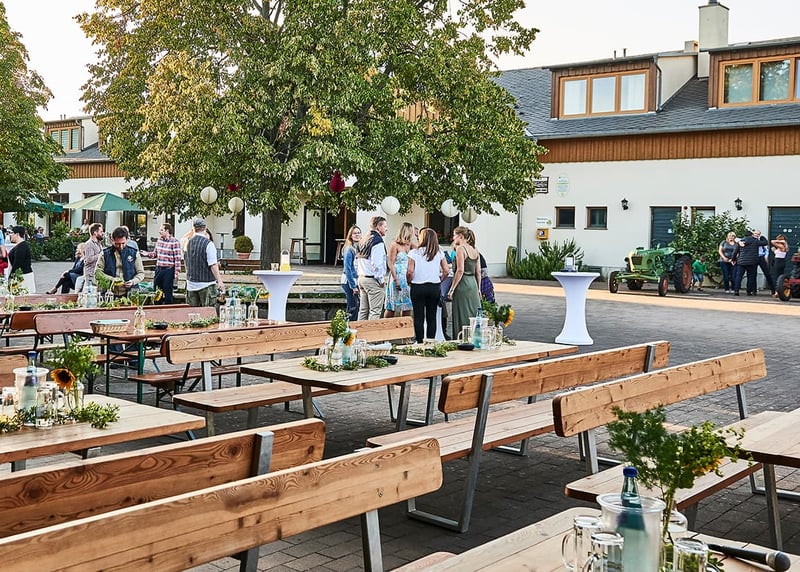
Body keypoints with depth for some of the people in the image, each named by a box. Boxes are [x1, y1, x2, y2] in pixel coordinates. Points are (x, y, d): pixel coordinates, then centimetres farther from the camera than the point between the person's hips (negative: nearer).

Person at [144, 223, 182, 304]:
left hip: (168, 271, -7)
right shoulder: (159, 240, 8)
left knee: (168, 294, 2)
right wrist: (148, 254, -1)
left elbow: (178, 259, -13)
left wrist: (176, 274, -16)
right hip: (158, 269, 7)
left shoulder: (174, 242, -13)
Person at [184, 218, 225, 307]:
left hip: (191, 283, 6)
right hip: (206, 284, -6)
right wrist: (219, 281, -16)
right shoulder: (208, 244, -14)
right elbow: (213, 265, -19)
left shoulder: (189, 242, 3)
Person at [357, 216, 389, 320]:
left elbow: (357, 260, 18)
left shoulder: (364, 241, 15)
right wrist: (381, 280, -11)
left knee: (363, 310, 12)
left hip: (361, 278, 9)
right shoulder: (378, 241, -13)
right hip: (373, 280, -9)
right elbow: (376, 263, -20)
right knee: (375, 311, -7)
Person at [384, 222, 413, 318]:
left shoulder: (408, 245, 14)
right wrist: (396, 280, -16)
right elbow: (391, 264, -10)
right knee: (391, 308, -3)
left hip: (407, 278, 7)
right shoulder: (394, 245, -5)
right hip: (397, 277, -7)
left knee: (407, 307, 4)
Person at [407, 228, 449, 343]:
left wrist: (409, 282, 4)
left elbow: (410, 271, -13)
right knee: (432, 317, 9)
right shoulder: (439, 253, 1)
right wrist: (439, 280, 12)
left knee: (419, 317, 5)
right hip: (434, 288, 2)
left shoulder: (414, 253, -8)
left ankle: (420, 342, 6)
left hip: (418, 287, -2)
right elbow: (446, 270, -2)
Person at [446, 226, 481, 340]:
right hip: (473, 284, 8)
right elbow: (478, 272, 14)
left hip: (463, 285, -8)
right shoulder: (474, 250, 12)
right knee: (473, 315, 11)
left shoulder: (460, 249, -10)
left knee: (462, 318, -3)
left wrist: (452, 289, -15)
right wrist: (478, 289, 20)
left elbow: (460, 271, -18)